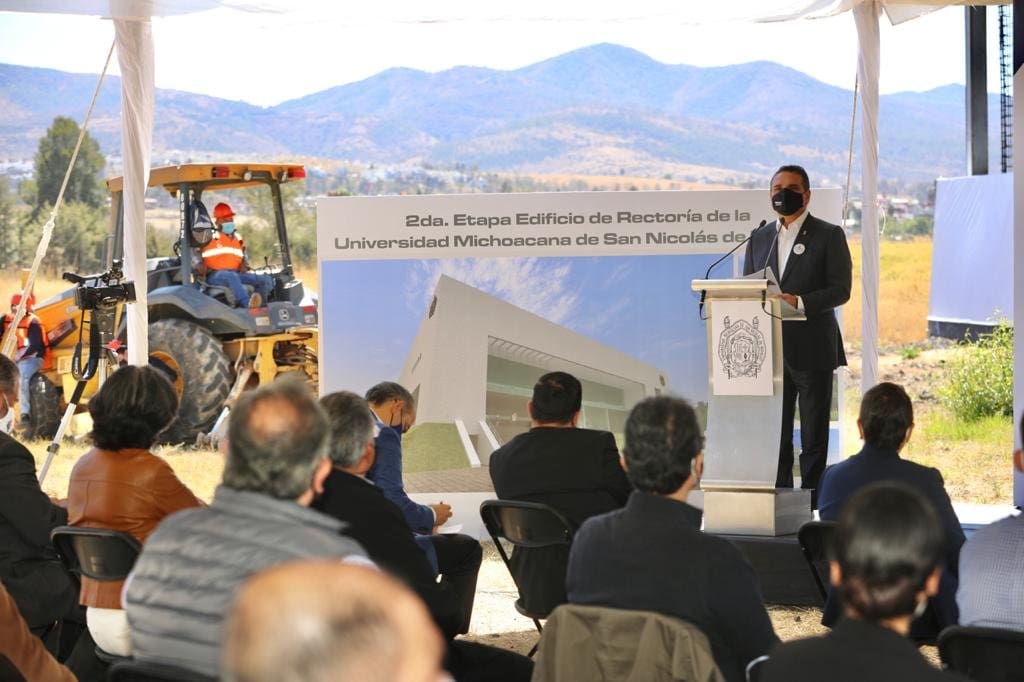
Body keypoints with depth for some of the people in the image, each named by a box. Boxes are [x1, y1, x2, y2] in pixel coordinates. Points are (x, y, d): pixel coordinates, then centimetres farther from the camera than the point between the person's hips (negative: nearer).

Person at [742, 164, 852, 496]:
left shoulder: (829, 235, 1)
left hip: (812, 351, -4)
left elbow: (841, 289, -7)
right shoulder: (758, 238, 15)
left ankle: (811, 503, 3)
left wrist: (799, 303, -22)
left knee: (814, 436, 1)